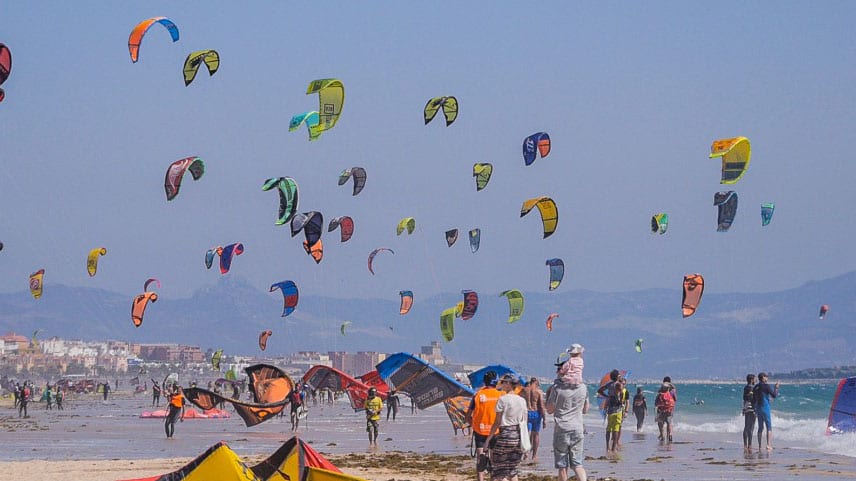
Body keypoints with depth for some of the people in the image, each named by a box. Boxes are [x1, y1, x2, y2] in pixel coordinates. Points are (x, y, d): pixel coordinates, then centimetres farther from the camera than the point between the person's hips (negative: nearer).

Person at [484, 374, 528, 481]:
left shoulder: (503, 399, -10)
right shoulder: (522, 400, 7)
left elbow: (497, 422, -10)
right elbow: (525, 421, 10)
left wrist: (488, 438, -3)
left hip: (505, 435, -6)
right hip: (519, 435, 6)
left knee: (500, 470, 2)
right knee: (512, 470, 15)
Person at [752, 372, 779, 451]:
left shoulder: (755, 387, 10)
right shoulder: (766, 386, -10)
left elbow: (753, 401, 13)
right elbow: (774, 395, -8)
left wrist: (755, 411, 19)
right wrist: (776, 388, 8)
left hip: (758, 409, 6)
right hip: (765, 408, -6)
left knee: (760, 428, 11)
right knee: (769, 427, -4)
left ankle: (759, 447, 10)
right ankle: (769, 445, -15)